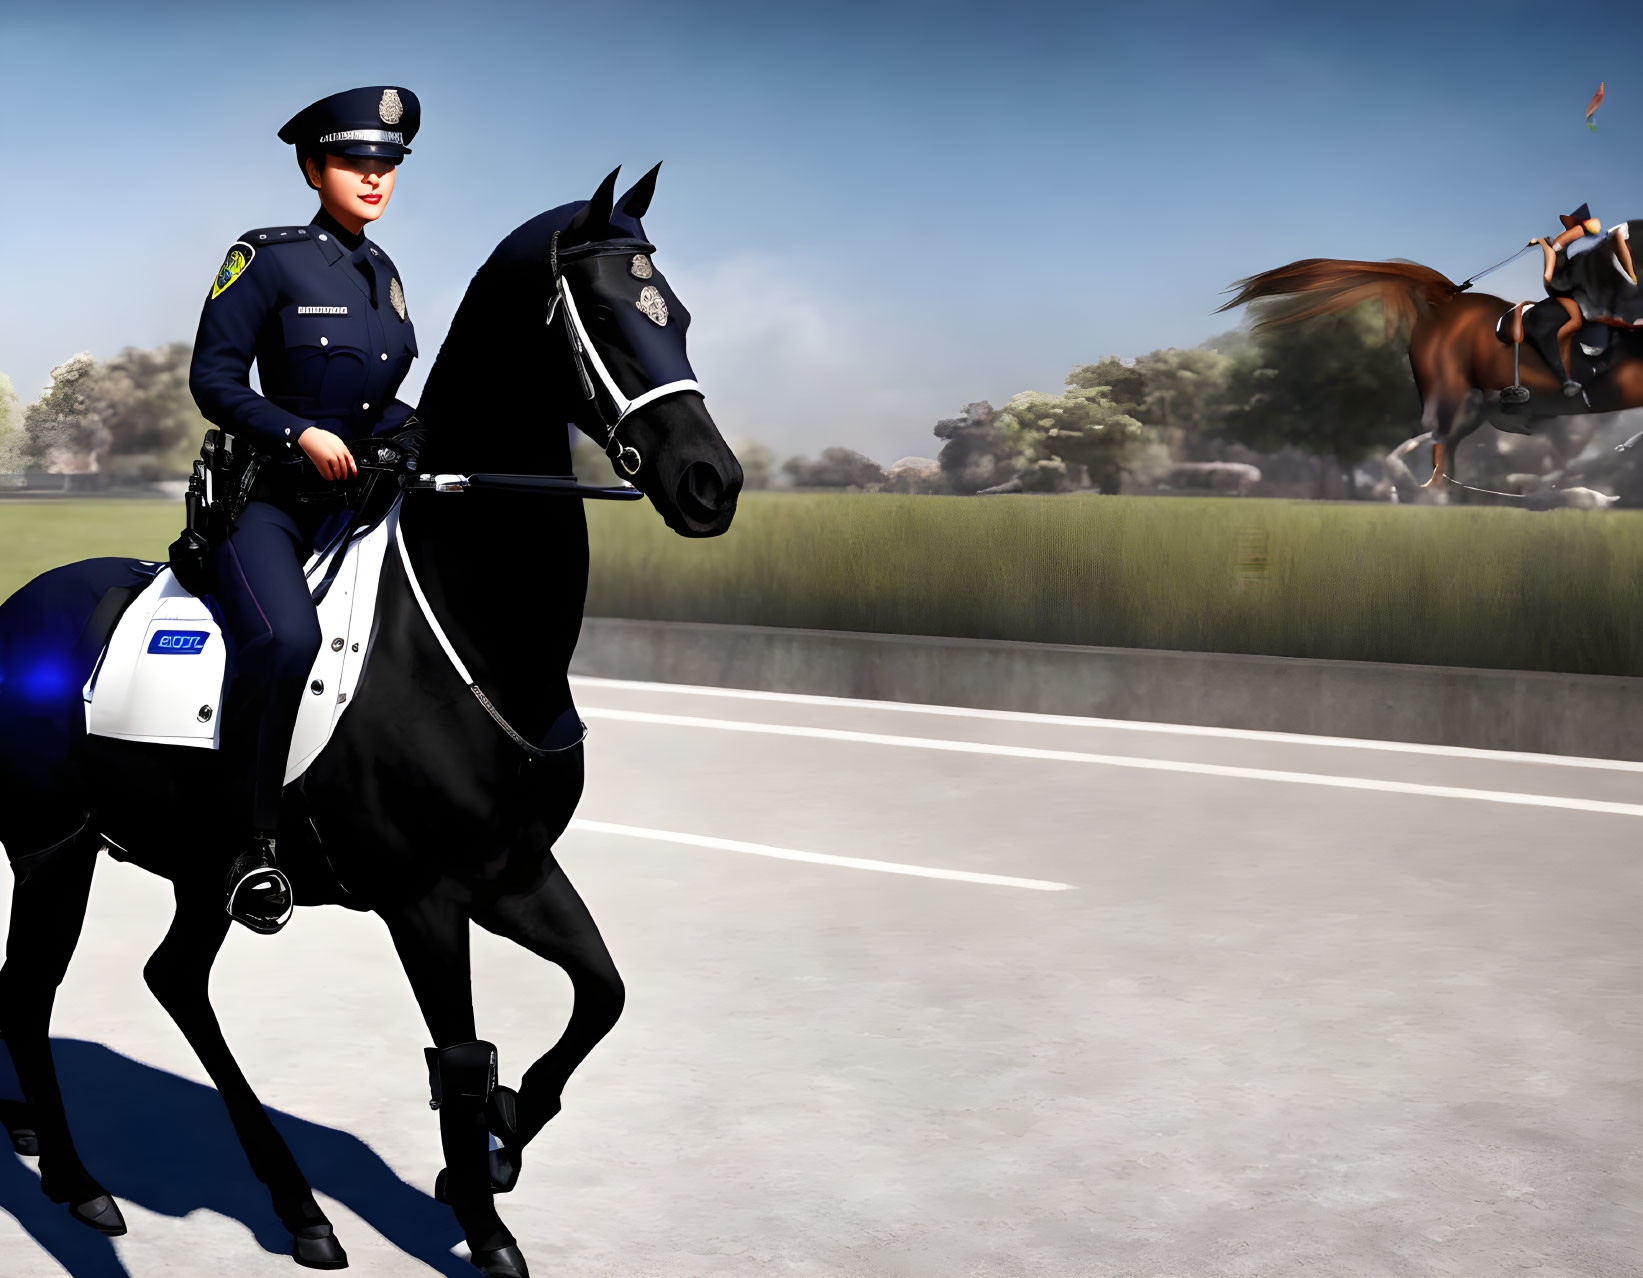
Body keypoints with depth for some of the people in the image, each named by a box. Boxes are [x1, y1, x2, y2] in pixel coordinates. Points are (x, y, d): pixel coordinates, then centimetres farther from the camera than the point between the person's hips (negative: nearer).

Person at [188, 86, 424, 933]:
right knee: (286, 638, -32)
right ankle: (252, 841, -21)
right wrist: (300, 433, -19)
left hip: (354, 495, 7)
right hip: (264, 499, -7)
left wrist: (416, 434, 5)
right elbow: (213, 379, -8)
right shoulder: (266, 261, -5)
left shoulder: (381, 273, 15)